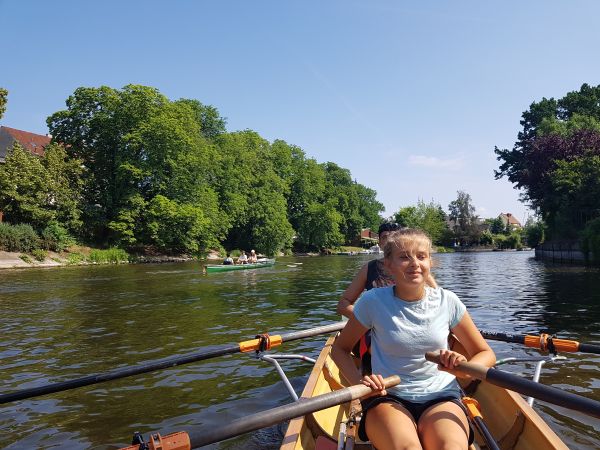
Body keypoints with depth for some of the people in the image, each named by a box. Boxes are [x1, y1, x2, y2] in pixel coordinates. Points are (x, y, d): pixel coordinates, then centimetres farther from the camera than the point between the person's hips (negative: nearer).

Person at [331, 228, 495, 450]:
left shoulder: (448, 301, 0)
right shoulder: (373, 301, -4)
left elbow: (486, 354, 11)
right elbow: (339, 349, 8)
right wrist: (359, 382, -11)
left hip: (441, 397, 1)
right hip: (388, 398, -1)